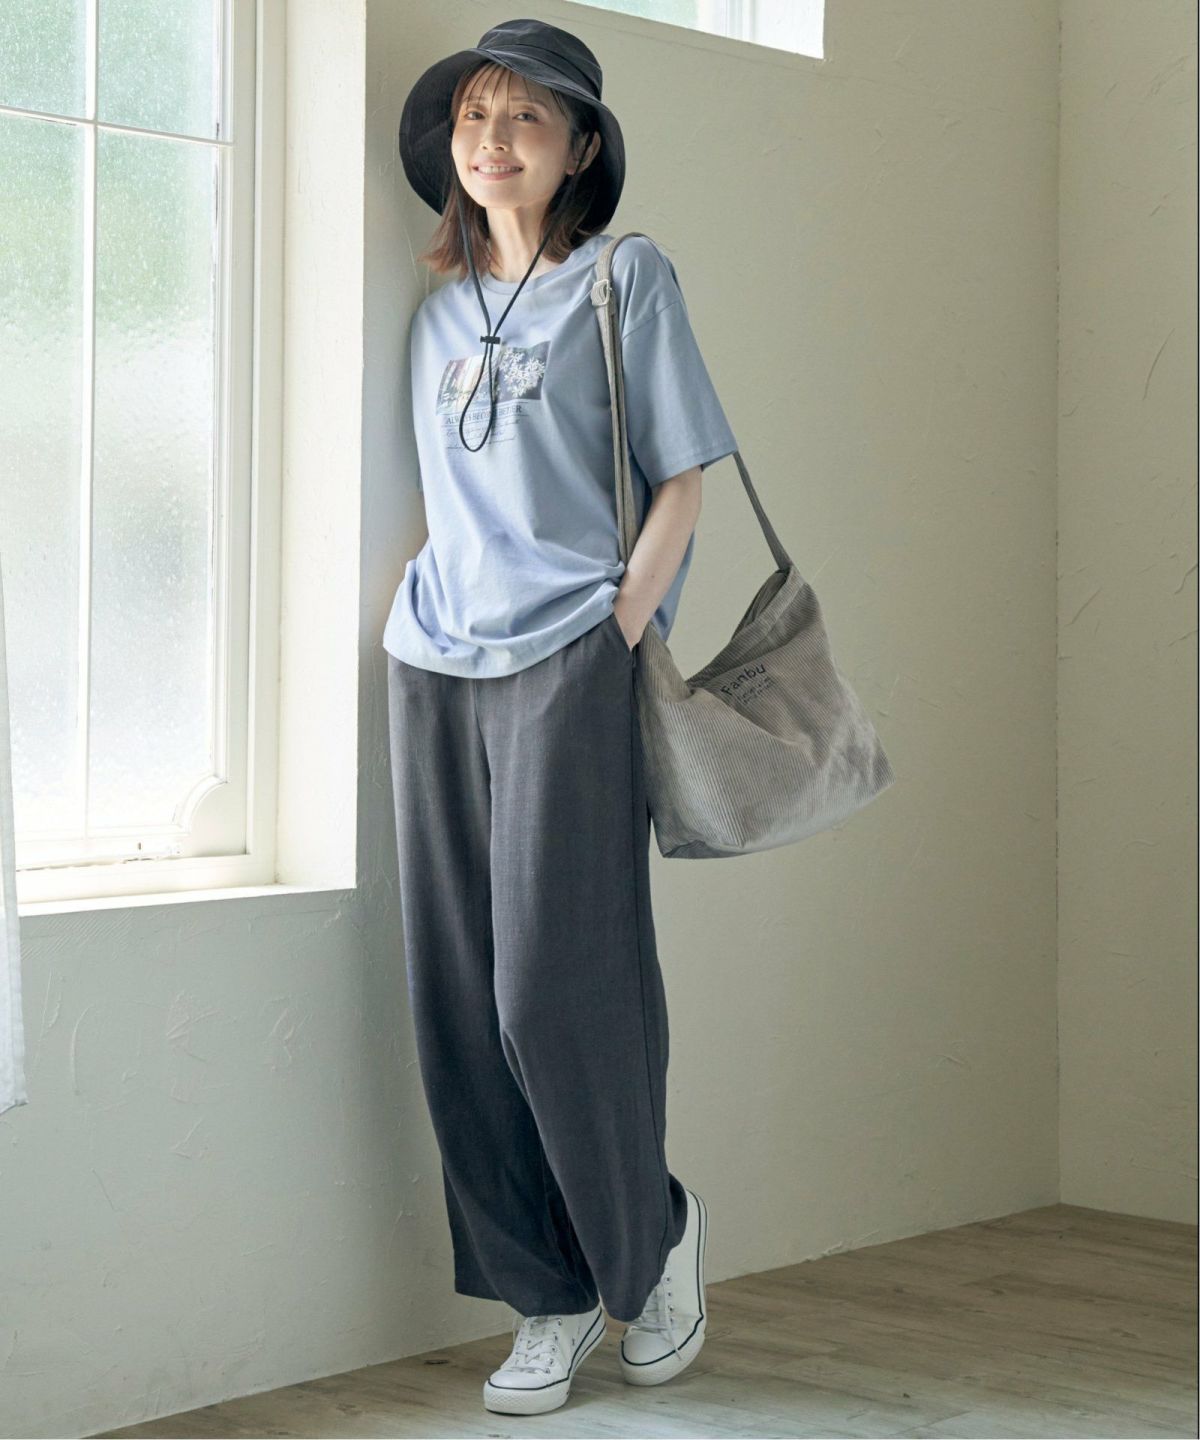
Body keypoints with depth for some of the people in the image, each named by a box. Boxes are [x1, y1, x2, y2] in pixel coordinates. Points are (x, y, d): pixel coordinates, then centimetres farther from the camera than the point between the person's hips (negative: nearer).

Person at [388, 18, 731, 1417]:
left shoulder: (625, 279, 3)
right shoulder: (441, 308, 18)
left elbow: (680, 483, 0)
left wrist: (614, 642, -9)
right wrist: (419, 612, 8)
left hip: (567, 662, -5)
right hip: (435, 669, 5)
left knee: (555, 986, -10)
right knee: (458, 997, 1)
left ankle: (652, 1237, 14)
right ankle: (549, 1297, 11)